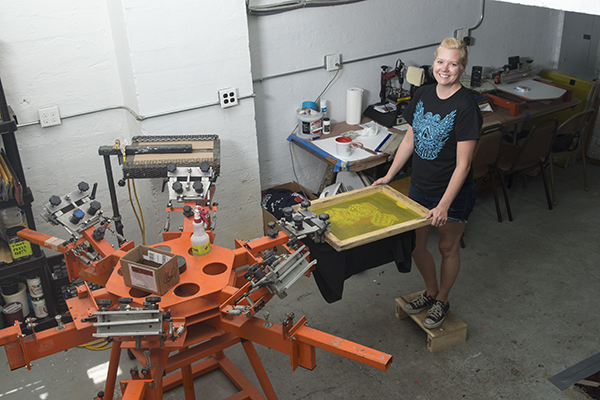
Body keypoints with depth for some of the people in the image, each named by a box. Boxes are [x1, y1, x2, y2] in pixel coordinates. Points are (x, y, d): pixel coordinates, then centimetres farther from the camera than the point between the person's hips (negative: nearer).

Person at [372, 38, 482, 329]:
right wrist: (389, 176, 9)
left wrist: (444, 205, -26)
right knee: (415, 245, 16)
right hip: (420, 187, 6)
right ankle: (431, 291, 42)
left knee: (447, 248, 14)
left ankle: (442, 300, 37)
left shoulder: (466, 106, -21)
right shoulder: (422, 95, -1)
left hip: (453, 193, -6)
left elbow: (463, 164, -22)